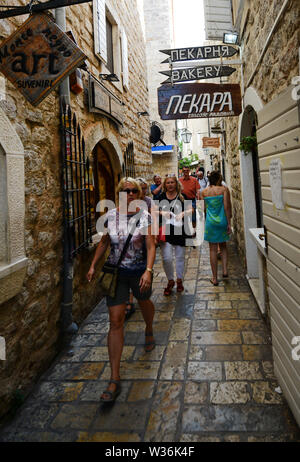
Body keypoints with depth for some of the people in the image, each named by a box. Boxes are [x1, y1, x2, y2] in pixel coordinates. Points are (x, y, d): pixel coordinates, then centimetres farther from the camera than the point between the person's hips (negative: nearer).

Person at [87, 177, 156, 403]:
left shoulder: (144, 216, -9)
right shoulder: (110, 216, 0)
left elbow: (151, 246, -14)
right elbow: (104, 242, 13)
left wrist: (148, 271, -26)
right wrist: (93, 265, 12)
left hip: (139, 271, -1)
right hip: (116, 272, 1)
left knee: (144, 302, 25)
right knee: (115, 320, -5)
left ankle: (149, 331, 63)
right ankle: (115, 379, 1)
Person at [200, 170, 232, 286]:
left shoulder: (203, 192, 1)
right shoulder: (224, 189, -6)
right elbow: (227, 207, -10)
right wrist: (229, 223, -6)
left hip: (210, 222, 1)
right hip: (222, 221, -1)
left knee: (213, 250, 7)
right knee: (223, 246, 22)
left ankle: (215, 278, 11)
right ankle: (225, 270, 10)